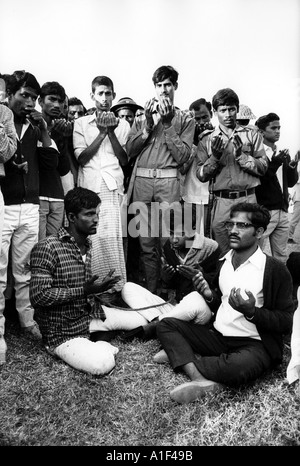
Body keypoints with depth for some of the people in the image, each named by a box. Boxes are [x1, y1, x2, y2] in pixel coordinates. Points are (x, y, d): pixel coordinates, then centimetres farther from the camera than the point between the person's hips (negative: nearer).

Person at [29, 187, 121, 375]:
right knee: (103, 364, -27)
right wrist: (83, 291, -27)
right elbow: (38, 296, -23)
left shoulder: (88, 245, 8)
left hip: (89, 321, 8)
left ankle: (94, 345, 12)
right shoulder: (47, 248, -18)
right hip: (63, 335, -7)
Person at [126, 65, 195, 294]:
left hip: (168, 182, -2)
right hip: (142, 181, 2)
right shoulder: (142, 117, 19)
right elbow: (130, 151, 9)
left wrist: (167, 123, -3)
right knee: (146, 244, 3)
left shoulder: (185, 119, 12)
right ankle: (152, 293, 14)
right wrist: (148, 124, -1)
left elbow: (182, 156, 0)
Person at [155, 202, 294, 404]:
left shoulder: (275, 269, -10)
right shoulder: (222, 262, 10)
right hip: (217, 335, 6)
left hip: (254, 344, -6)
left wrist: (252, 312, -24)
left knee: (237, 367, -39)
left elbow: (287, 322, -9)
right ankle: (200, 379, -26)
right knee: (165, 325, -6)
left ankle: (182, 354, -11)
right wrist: (209, 295, -3)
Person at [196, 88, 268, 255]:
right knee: (223, 255, 4)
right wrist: (215, 157, -12)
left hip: (248, 199, 0)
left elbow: (263, 168, 2)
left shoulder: (252, 135, 9)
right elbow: (201, 175, 4)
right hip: (222, 202, 0)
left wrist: (241, 155, -12)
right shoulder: (207, 140, 10)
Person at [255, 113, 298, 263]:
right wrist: (275, 164, -24)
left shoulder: (280, 154, 16)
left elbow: (291, 182, 17)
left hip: (283, 212, 7)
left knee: (281, 256, 12)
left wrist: (292, 167, -2)